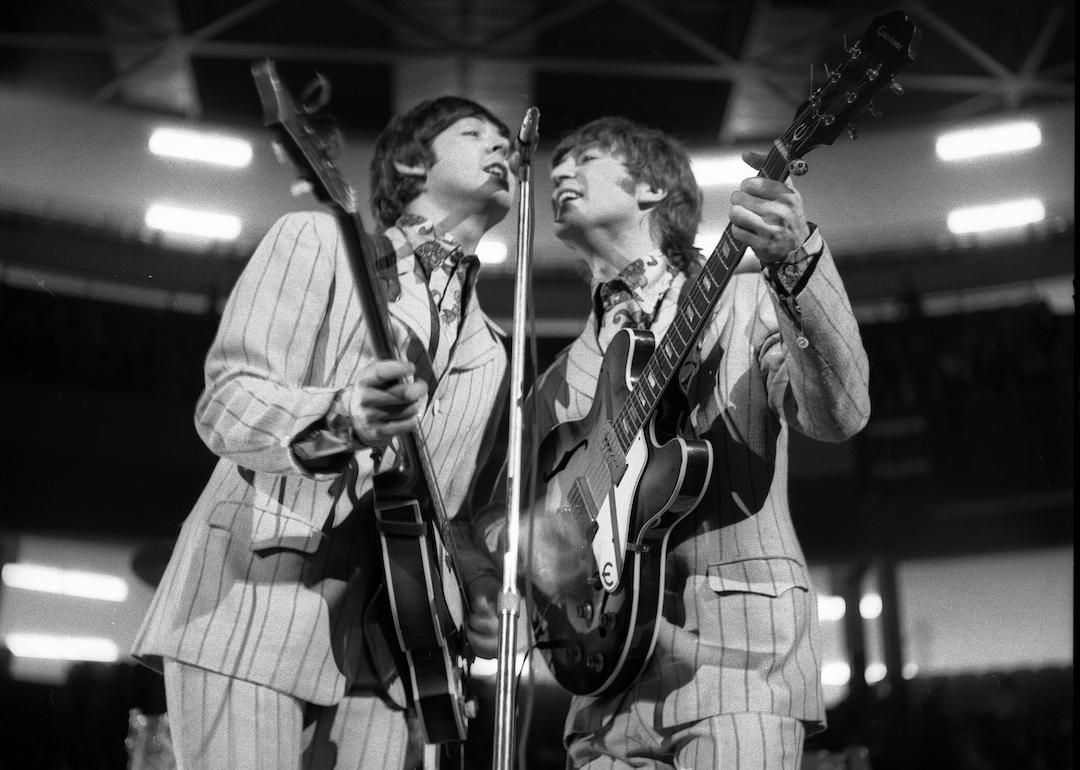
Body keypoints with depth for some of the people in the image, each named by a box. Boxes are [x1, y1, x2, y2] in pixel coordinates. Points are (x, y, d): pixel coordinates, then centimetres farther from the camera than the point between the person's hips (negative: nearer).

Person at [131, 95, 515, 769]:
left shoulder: (490, 352, 20)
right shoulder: (317, 241, 3)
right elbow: (224, 401, -9)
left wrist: (487, 592, -2)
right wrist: (338, 417, -30)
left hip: (382, 640, 6)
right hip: (255, 604, -5)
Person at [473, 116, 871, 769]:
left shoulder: (746, 300, 7)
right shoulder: (565, 376, 19)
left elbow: (839, 416, -11)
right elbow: (497, 516, 18)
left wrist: (796, 260, -26)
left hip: (737, 645, -4)